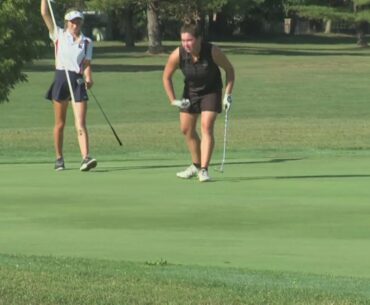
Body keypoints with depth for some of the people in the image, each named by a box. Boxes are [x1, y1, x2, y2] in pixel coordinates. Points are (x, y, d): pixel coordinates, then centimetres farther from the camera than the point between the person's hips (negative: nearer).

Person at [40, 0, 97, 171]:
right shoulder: (59, 35, 6)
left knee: (81, 123, -10)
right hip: (61, 79, 0)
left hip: (78, 81, 0)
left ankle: (85, 158, -22)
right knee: (60, 123, 7)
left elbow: (87, 64, 0)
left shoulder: (87, 42, 8)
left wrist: (88, 79, -17)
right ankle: (59, 158, 19)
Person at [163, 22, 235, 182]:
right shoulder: (177, 55, -23)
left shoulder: (213, 51, -29)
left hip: (211, 91, -3)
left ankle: (204, 170, -19)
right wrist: (173, 100, -8)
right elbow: (166, 77, -5)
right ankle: (196, 165, 28)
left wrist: (228, 95, -15)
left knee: (206, 127, -18)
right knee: (186, 129, 8)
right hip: (190, 92, 4)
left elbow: (229, 70, -12)